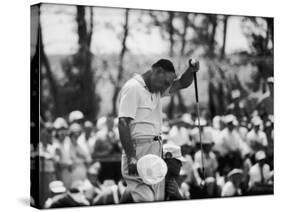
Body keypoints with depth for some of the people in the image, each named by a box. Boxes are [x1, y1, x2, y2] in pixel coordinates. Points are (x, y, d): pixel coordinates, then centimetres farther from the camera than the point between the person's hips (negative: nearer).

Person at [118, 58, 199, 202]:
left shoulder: (156, 89, 16)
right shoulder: (132, 88, -11)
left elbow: (181, 84, 26)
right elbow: (123, 124, -18)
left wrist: (191, 70, 4)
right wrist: (131, 158, -24)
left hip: (155, 150, 9)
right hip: (139, 151, -9)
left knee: (158, 200, 8)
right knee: (145, 201, -17)